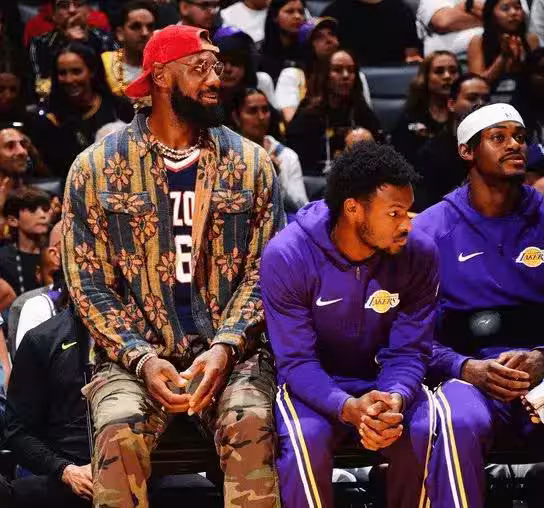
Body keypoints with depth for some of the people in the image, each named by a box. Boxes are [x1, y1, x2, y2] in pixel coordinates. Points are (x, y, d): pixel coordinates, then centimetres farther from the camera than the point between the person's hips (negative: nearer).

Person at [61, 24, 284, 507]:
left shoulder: (251, 163, 8)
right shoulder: (96, 168, 4)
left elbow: (264, 269, 4)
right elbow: (87, 282, 1)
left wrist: (225, 347, -13)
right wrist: (142, 359, -13)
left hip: (231, 350, 1)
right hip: (134, 352, -1)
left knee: (251, 426, -31)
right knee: (120, 434, -31)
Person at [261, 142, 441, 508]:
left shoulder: (419, 255, -12)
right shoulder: (287, 256, -19)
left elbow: (408, 352, -8)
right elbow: (297, 361, -18)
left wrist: (394, 401, -32)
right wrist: (349, 408, -38)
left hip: (386, 383, 2)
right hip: (313, 387, -2)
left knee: (431, 434, -28)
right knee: (307, 440, -34)